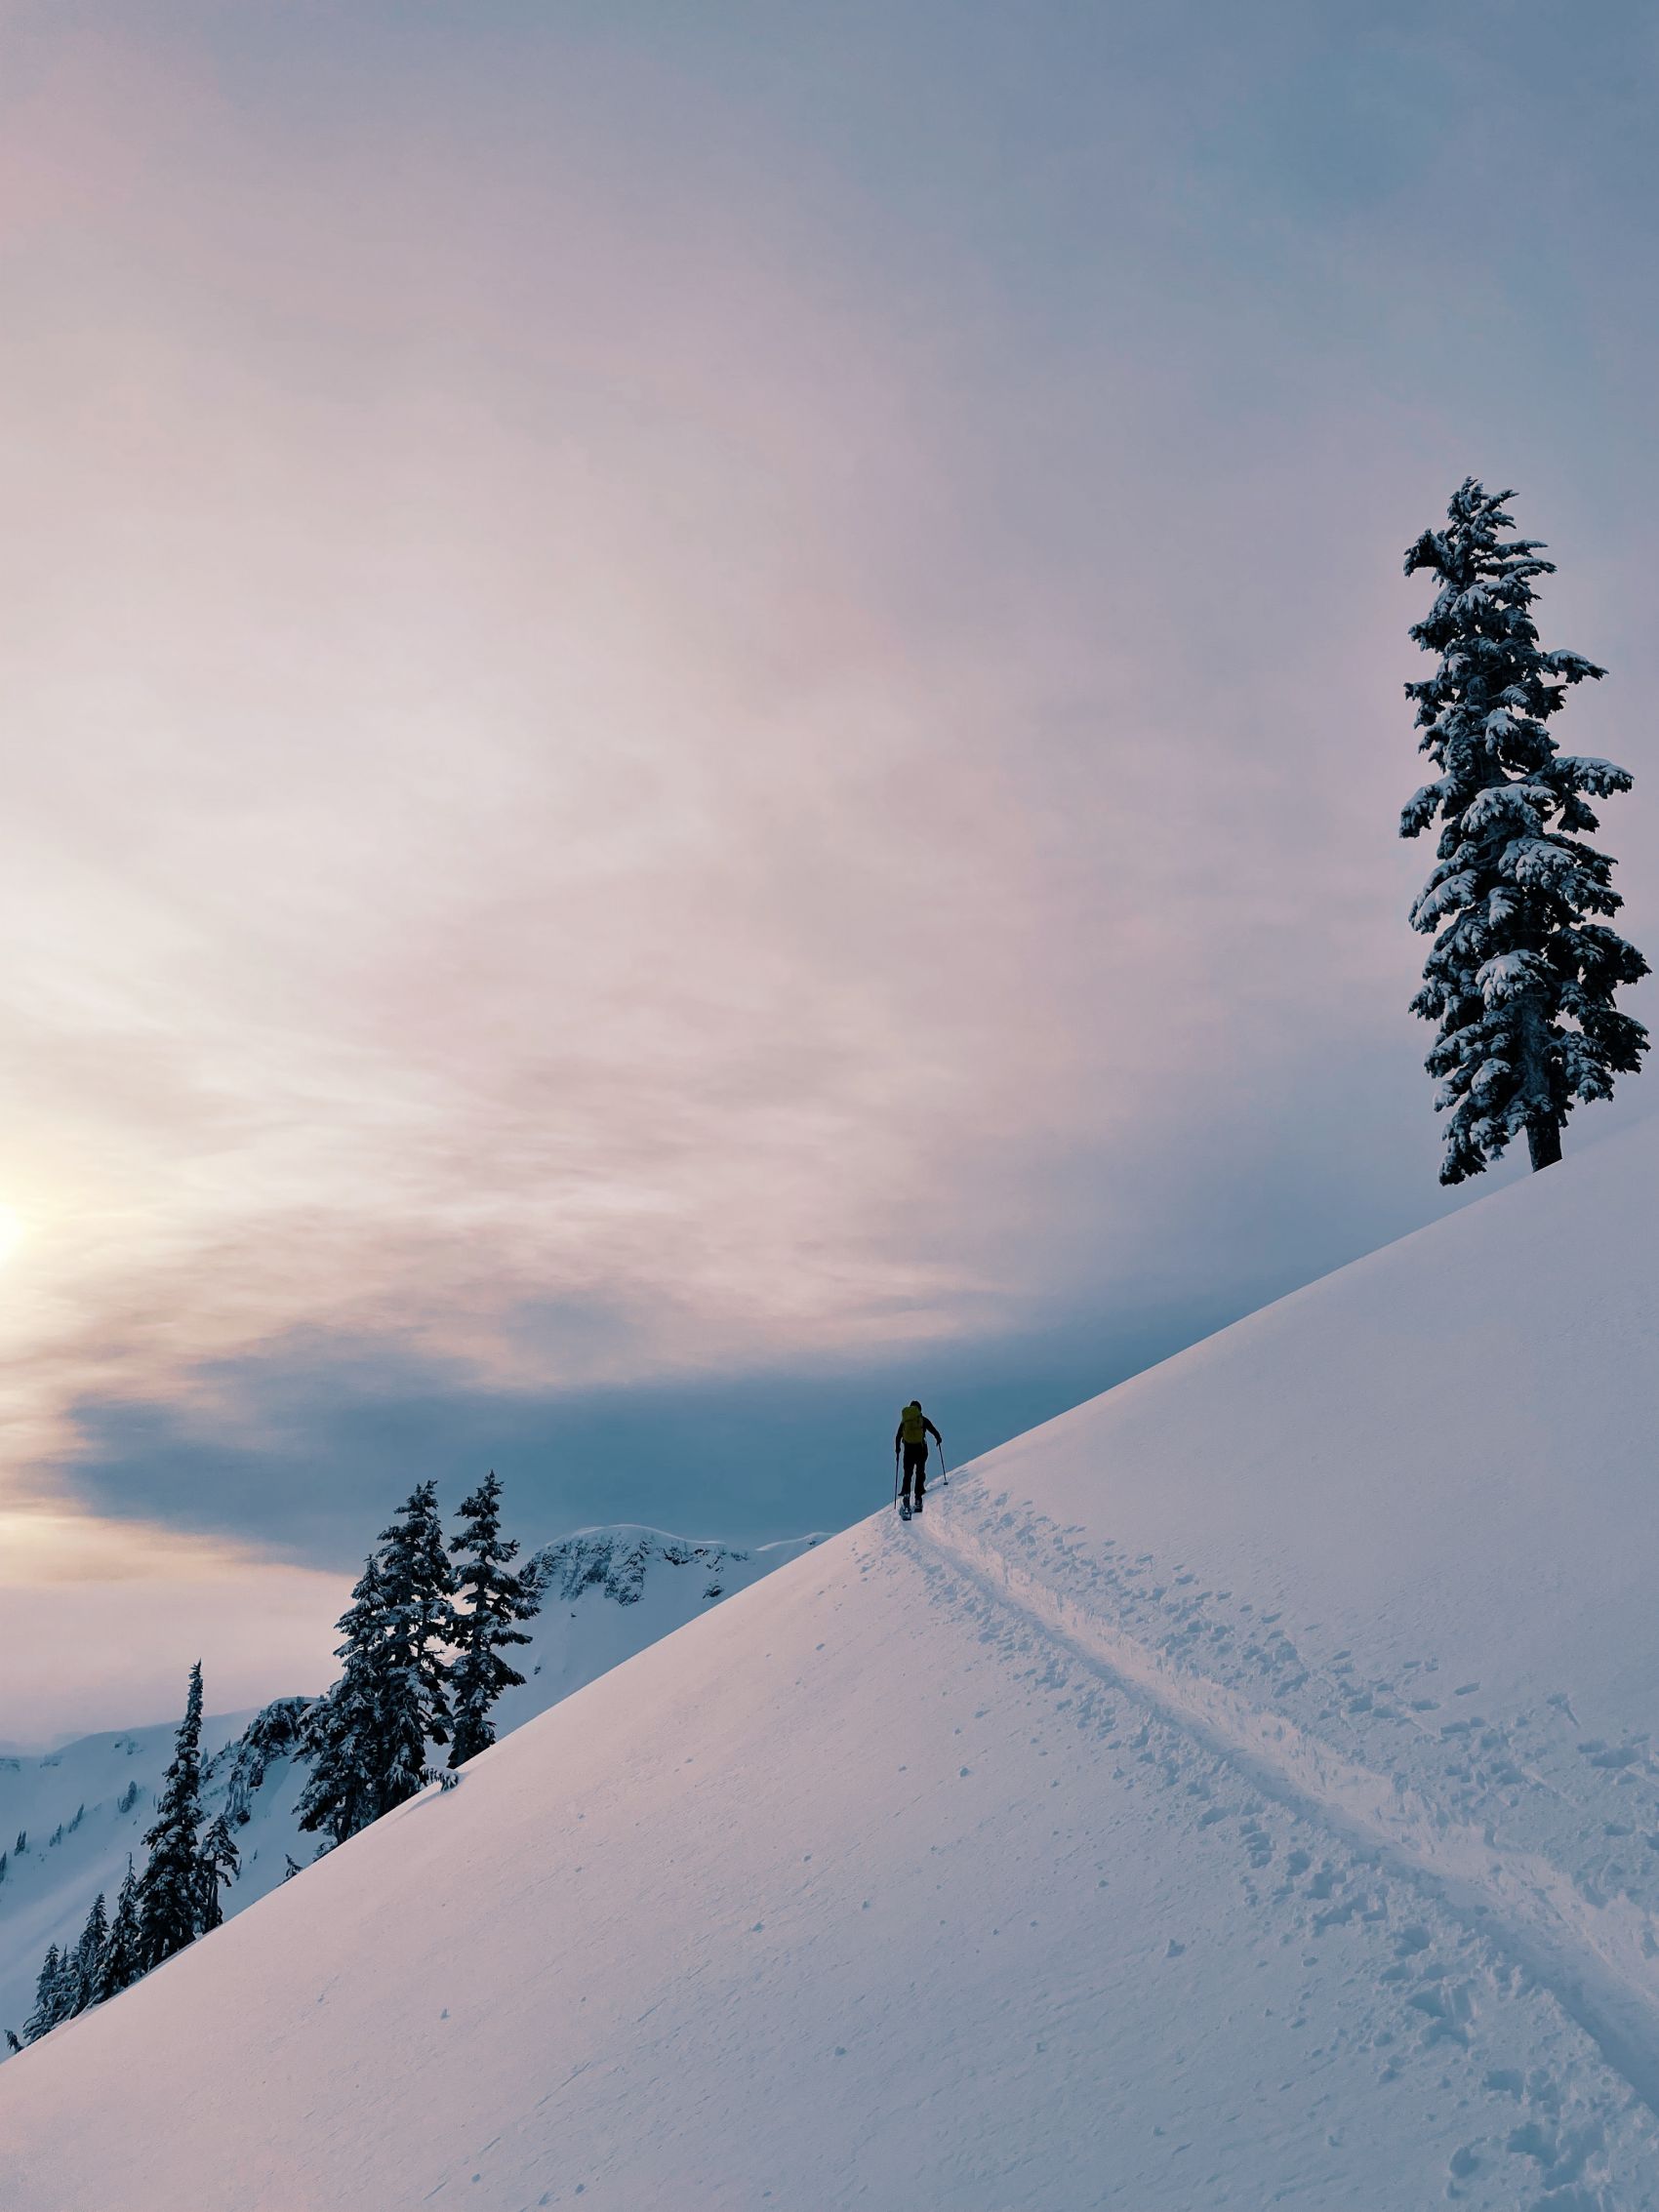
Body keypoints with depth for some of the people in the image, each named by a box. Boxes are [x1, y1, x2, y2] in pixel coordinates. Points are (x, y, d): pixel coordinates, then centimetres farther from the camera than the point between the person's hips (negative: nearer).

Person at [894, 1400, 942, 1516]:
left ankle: (906, 1493, -13)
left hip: (908, 1449, 1)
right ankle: (918, 1499, 1)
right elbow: (933, 1431, 4)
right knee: (920, 1473, 8)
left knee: (908, 1473, 8)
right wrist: (938, 1439, 25)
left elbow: (898, 1436, 12)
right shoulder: (923, 1419, 1)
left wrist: (897, 1449, 24)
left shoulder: (904, 1420, 8)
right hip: (921, 1448, -1)